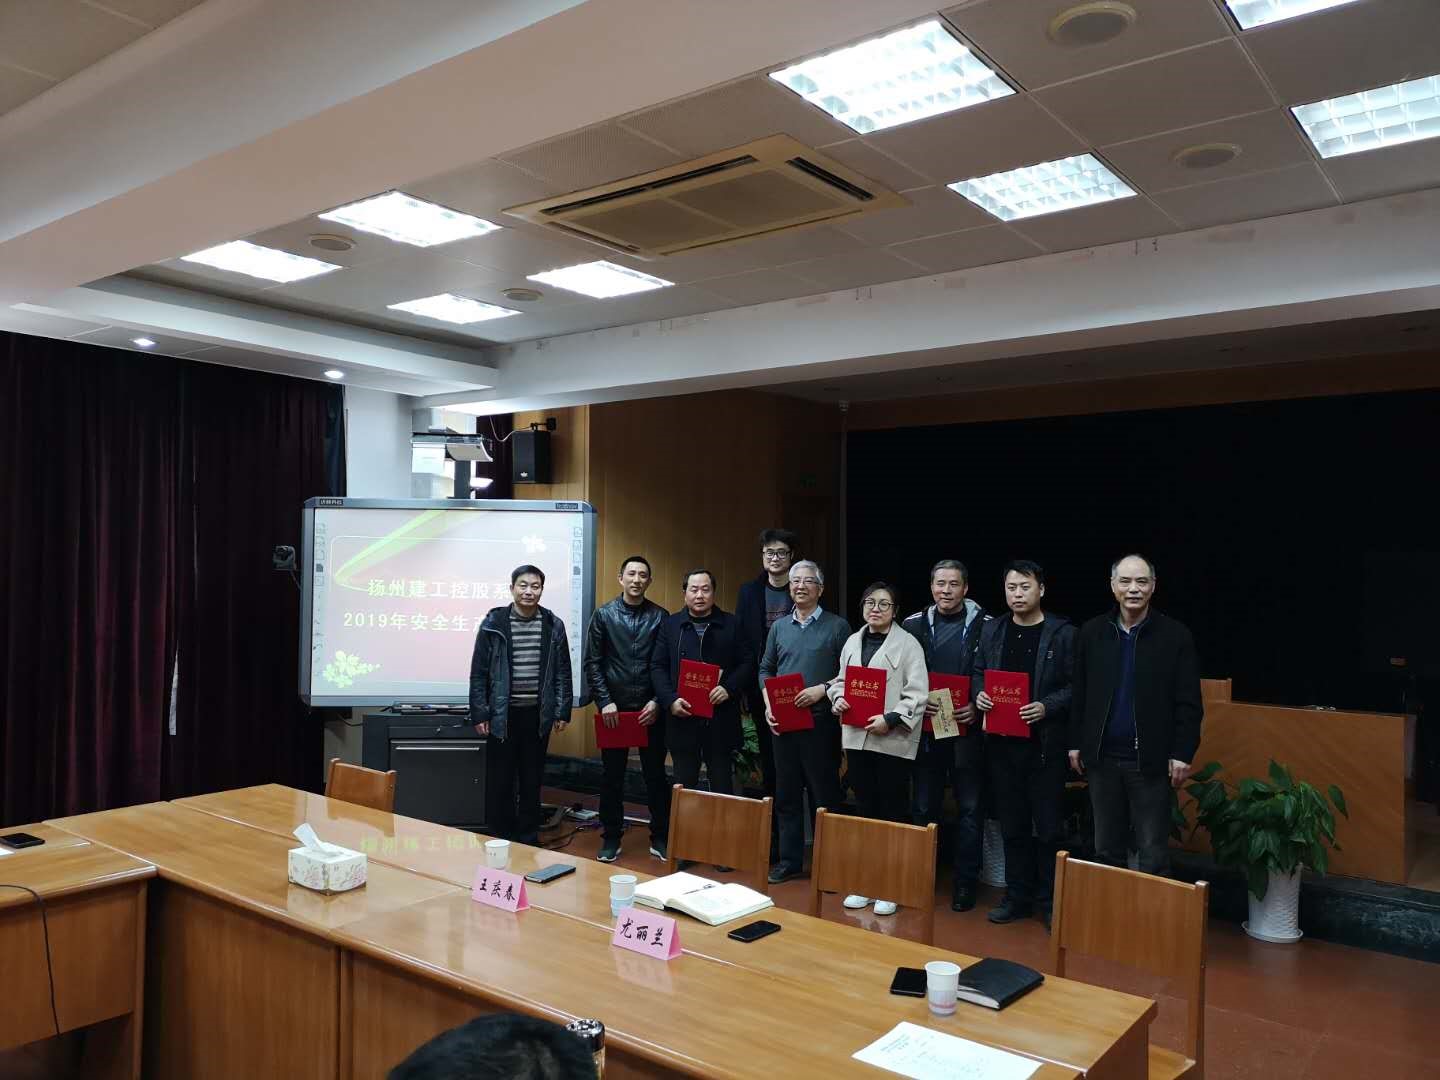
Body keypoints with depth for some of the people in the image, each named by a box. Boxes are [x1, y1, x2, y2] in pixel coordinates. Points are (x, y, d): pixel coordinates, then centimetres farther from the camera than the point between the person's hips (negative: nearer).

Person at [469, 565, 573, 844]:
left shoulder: (553, 625, 1)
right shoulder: (493, 623, -4)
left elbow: (562, 673, 5)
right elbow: (479, 672, -2)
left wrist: (562, 712, 2)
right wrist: (479, 713, -5)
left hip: (538, 715, 2)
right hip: (502, 714, -1)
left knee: (532, 780, 10)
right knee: (499, 780, 4)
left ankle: (529, 840, 22)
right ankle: (497, 840, 17)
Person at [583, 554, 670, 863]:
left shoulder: (660, 616, 1)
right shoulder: (603, 615, 1)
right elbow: (592, 663, -1)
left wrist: (658, 701, -8)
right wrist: (605, 702, -8)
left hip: (651, 709, 0)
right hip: (614, 708, 0)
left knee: (656, 774, 7)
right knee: (612, 775, 8)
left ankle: (660, 838, 19)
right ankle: (611, 838, 20)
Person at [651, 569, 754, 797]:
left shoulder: (732, 625, 5)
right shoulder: (670, 624, 7)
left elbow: (747, 663, 3)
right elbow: (657, 667, 3)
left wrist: (729, 689, -14)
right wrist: (670, 700, -11)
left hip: (721, 720, -1)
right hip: (682, 719, 1)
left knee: (722, 785, 6)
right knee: (684, 786, 10)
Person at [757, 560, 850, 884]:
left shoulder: (837, 626, -1)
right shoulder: (779, 627, 12)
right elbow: (765, 670, 15)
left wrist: (823, 690, -16)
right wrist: (768, 704, 1)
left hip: (820, 722, -4)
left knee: (825, 795, 2)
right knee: (786, 795, 11)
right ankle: (790, 860, 22)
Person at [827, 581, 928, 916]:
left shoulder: (908, 644, -4)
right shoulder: (853, 641, 12)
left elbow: (917, 693, -10)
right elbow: (839, 680, 21)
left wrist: (890, 719, -19)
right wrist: (838, 699, 0)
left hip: (893, 740, -5)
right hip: (856, 737, 5)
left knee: (892, 812, 2)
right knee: (865, 810, 12)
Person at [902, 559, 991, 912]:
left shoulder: (985, 626, -4)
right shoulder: (913, 625, 3)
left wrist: (978, 707, -12)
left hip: (968, 729, -2)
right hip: (925, 728, 2)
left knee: (969, 808, 6)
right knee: (923, 807, 10)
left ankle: (965, 882, 17)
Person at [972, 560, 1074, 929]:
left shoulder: (1063, 633, -5)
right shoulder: (992, 630, 8)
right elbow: (977, 673, 15)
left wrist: (1047, 707, -20)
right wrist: (979, 695, -6)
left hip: (1045, 742, -4)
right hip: (1002, 742, 4)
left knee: (1047, 826, 4)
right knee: (1012, 825, 13)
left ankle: (1048, 900, 18)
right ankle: (1017, 897, 25)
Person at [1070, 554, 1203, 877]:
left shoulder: (1176, 635, -3)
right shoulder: (1092, 632, 5)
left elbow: (1188, 703, -3)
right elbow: (1078, 695, 9)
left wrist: (1182, 753, -7)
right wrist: (1076, 743, 7)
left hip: (1151, 761, -3)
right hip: (1102, 757, 3)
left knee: (1153, 854, 2)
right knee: (1106, 850, 13)